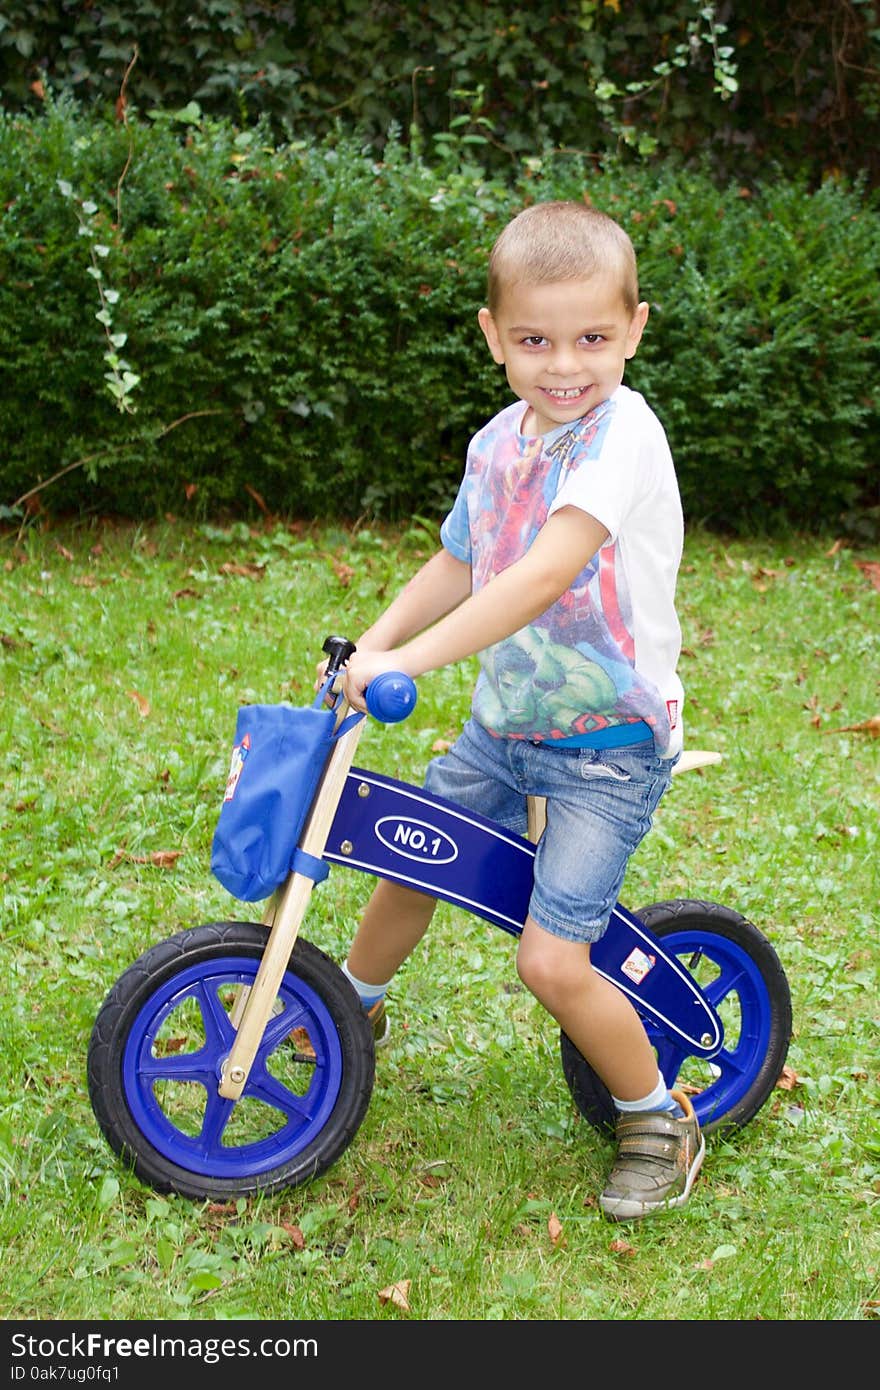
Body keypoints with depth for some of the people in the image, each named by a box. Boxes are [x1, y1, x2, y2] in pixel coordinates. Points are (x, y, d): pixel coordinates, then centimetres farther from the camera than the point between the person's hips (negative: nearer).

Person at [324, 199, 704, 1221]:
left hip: (609, 743, -7)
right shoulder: (498, 443, 2)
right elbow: (458, 566, 17)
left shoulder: (622, 434, -23)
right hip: (505, 722, 7)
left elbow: (544, 574, -34)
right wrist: (367, 647, 6)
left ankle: (660, 1122, 12)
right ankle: (354, 1003, 50)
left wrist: (407, 661, -38)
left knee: (550, 960, -13)